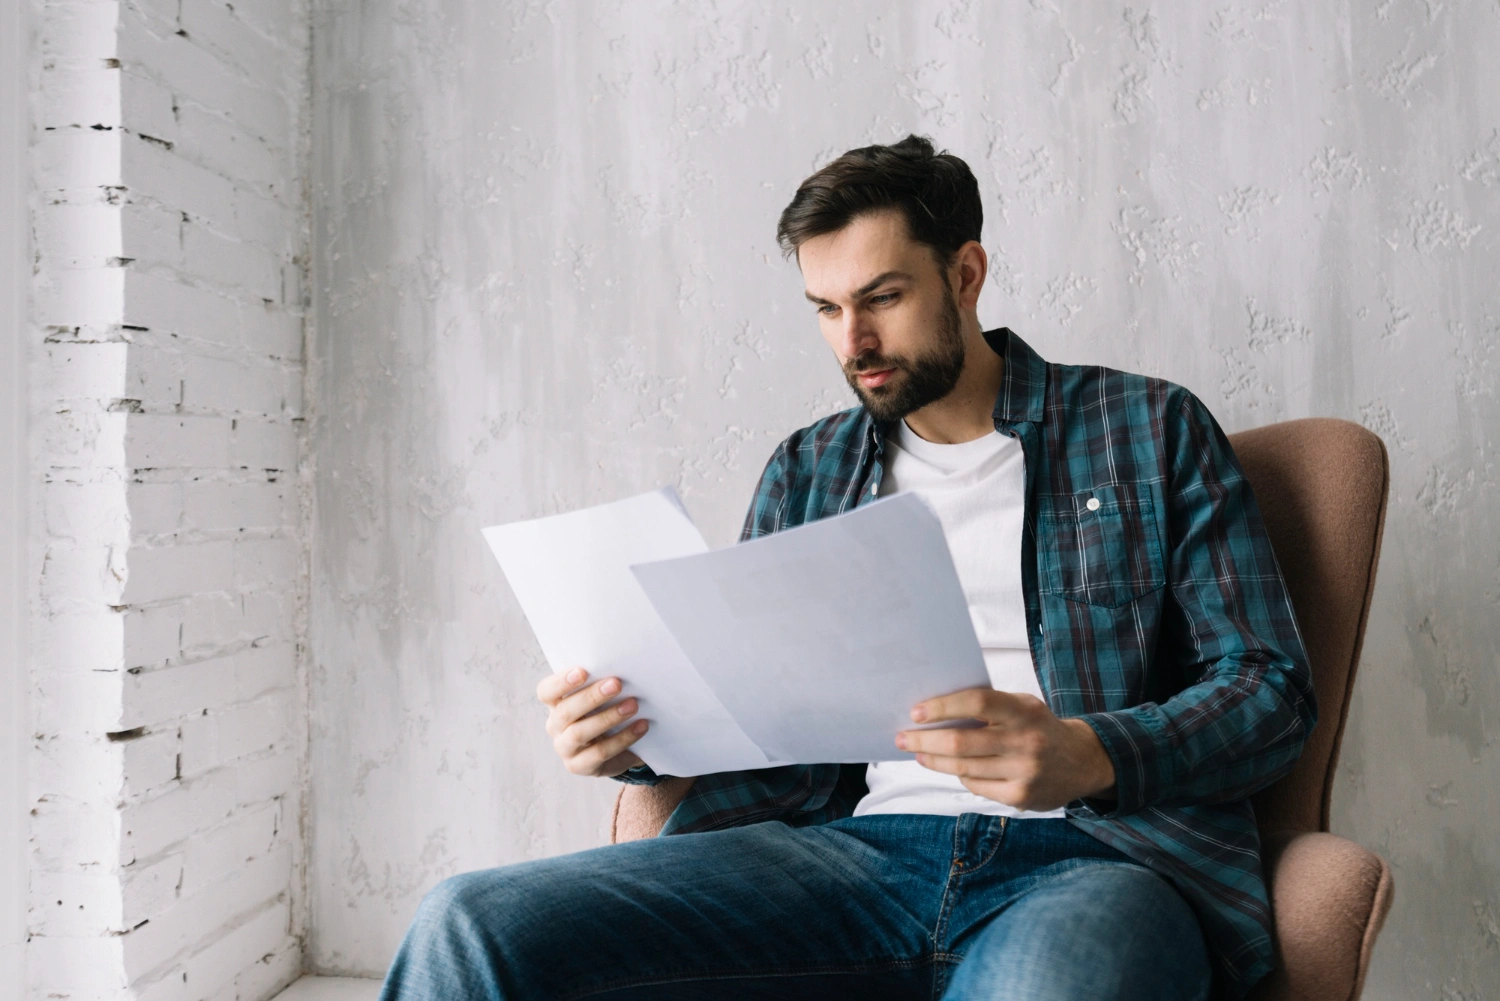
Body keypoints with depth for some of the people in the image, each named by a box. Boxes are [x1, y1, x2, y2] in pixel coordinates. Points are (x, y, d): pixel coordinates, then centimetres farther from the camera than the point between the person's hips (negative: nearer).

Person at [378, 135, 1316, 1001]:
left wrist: (1087, 756, -17)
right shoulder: (807, 468, 19)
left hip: (1098, 850, -2)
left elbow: (1273, 685, 3)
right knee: (473, 925, -18)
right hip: (859, 849, 3)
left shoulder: (1151, 429, 9)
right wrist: (632, 734, -3)